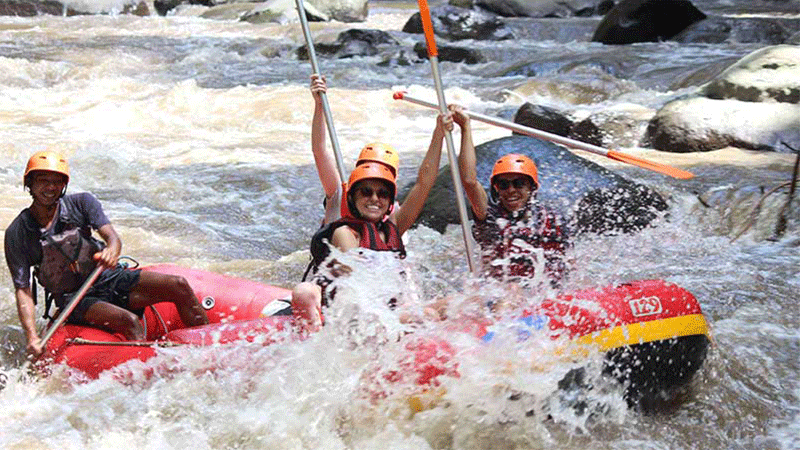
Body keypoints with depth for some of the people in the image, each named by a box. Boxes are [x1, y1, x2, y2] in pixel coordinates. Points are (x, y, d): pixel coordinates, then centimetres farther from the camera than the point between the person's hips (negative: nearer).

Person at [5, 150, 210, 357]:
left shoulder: (81, 203, -2)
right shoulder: (17, 234, -8)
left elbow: (112, 236, -15)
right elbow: (22, 290, -11)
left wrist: (112, 250, -43)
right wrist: (32, 337, -27)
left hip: (109, 279, 3)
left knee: (179, 286, -14)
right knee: (129, 321, -32)